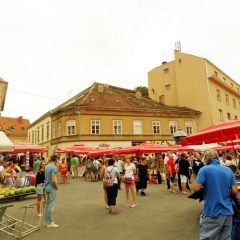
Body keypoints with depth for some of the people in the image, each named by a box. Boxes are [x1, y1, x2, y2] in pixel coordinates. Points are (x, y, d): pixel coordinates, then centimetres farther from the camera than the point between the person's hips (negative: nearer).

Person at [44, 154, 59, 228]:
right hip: (52, 189, -9)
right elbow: (53, 180, -24)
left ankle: (46, 221, 24)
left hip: (47, 187, 9)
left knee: (47, 204, 15)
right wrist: (57, 188, -10)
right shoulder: (54, 168, -21)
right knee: (51, 205, -1)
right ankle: (49, 223, 6)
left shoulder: (47, 166, 7)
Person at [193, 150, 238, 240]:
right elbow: (235, 191, 3)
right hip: (228, 212, 5)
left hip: (212, 212, -5)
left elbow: (196, 188, -16)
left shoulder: (204, 169, -10)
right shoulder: (229, 170, 5)